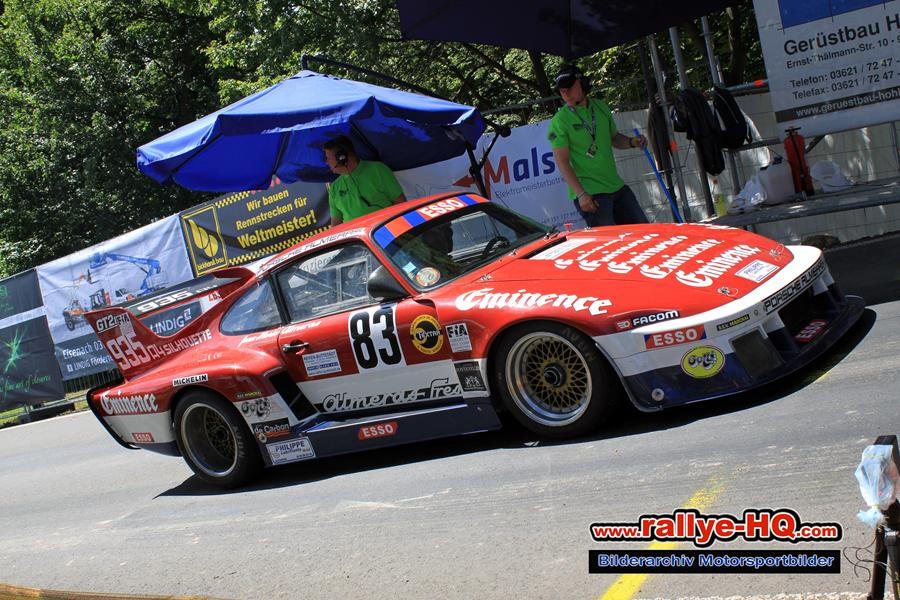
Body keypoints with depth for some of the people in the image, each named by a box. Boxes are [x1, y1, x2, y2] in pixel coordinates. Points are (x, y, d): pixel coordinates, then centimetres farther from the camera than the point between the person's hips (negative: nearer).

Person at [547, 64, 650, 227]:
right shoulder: (559, 121, -8)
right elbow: (562, 162, -12)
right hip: (589, 193, -6)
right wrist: (581, 194, -20)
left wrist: (631, 142, 0)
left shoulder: (601, 107, 10)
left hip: (617, 186, 7)